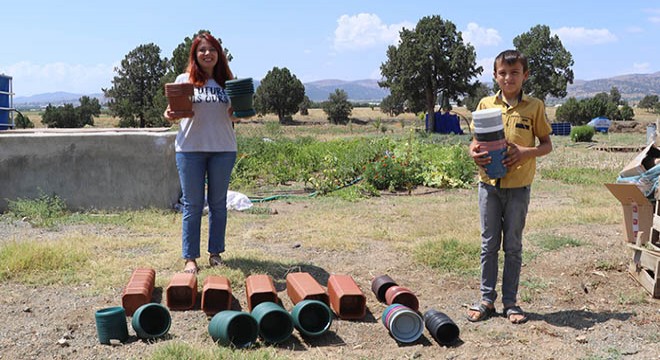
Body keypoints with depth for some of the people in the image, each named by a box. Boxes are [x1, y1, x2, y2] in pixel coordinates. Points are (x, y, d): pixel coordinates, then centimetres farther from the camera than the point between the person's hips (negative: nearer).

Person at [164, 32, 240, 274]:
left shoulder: (227, 81, 9)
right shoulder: (184, 80, 4)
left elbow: (233, 116, 12)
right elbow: (175, 110, 6)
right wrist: (170, 116, -16)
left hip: (223, 148, 2)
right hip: (190, 148, -2)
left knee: (218, 202, 9)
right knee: (192, 204, 1)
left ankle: (215, 252, 21)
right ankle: (190, 257, 8)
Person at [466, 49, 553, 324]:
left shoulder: (534, 106, -1)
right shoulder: (486, 104, 4)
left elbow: (547, 145, 2)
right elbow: (476, 139, 10)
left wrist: (526, 152, -17)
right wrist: (474, 152, -13)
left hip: (518, 185, -1)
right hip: (489, 183, 2)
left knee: (513, 246, 7)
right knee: (489, 244, 8)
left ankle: (510, 301, 18)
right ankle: (487, 299, 18)